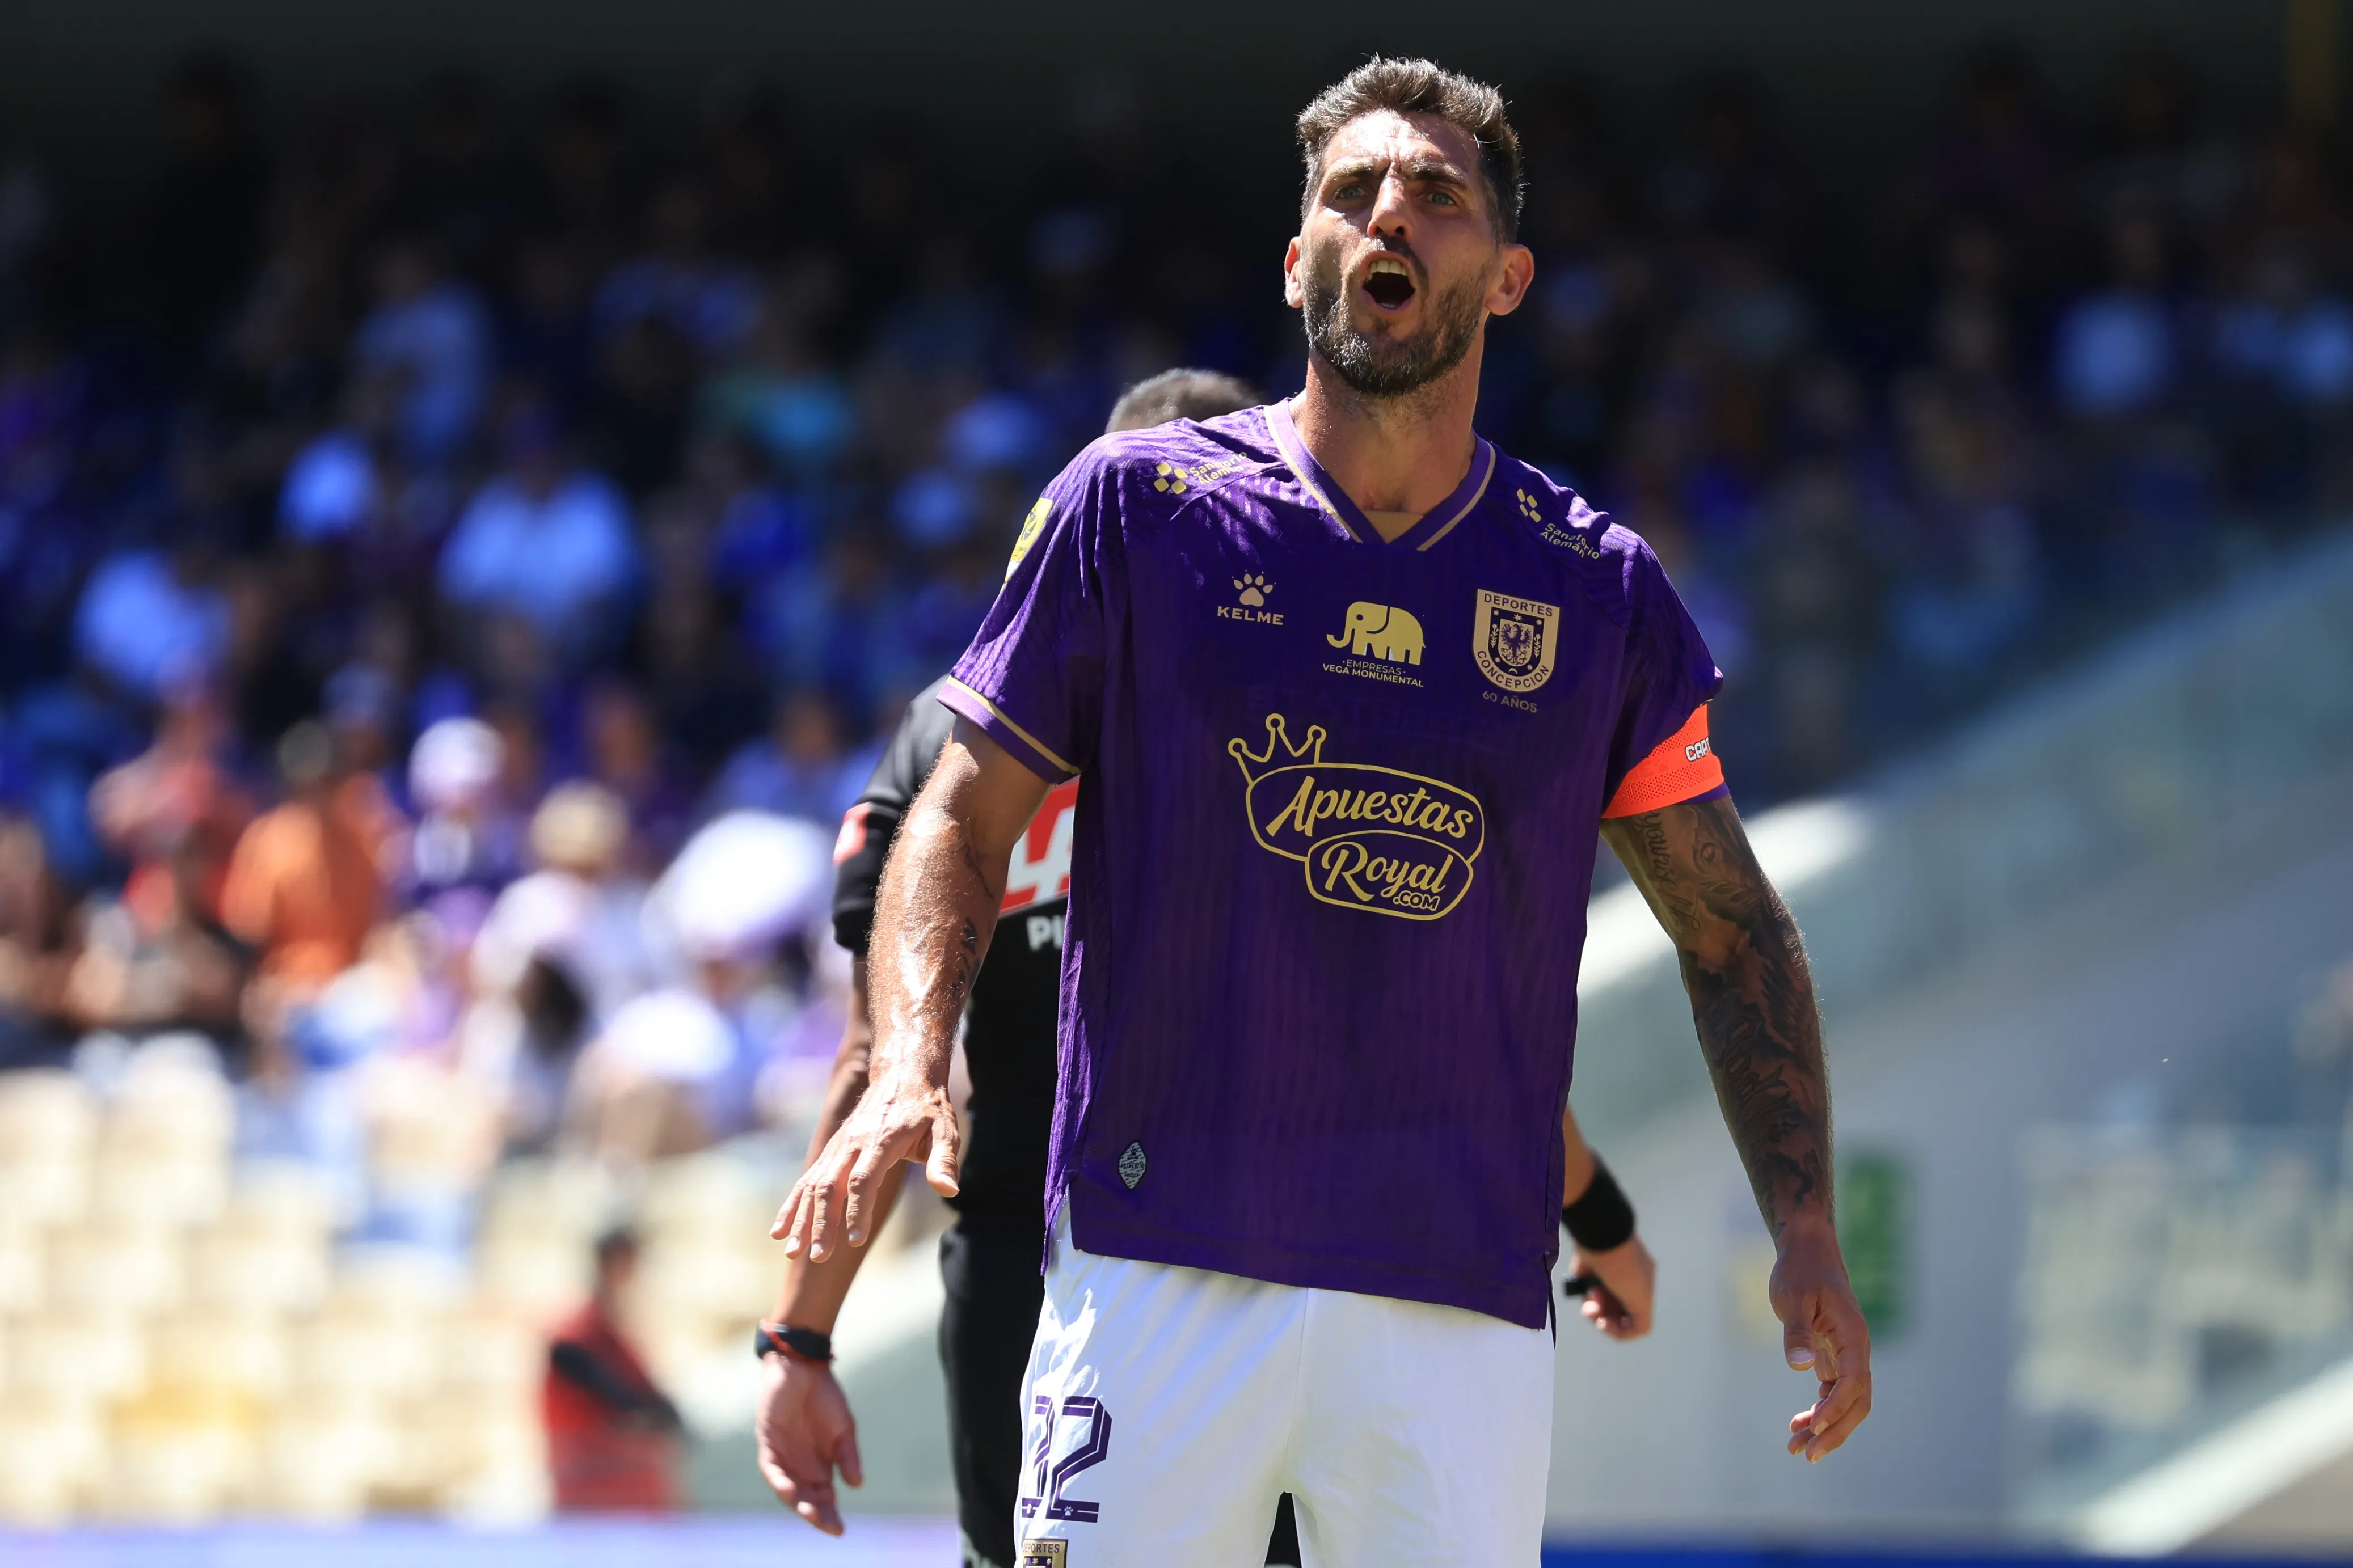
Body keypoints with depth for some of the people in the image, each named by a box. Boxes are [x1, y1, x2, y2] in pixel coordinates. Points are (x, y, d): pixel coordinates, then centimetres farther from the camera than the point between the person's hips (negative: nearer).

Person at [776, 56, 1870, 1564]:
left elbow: (1730, 929, 16)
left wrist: (1807, 1228, 4)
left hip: (1468, 1305, 2)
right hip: (1166, 1262, -2)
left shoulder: (1598, 590, 9)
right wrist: (910, 1066, -12)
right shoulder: (1138, 507, 5)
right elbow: (967, 819, 7)